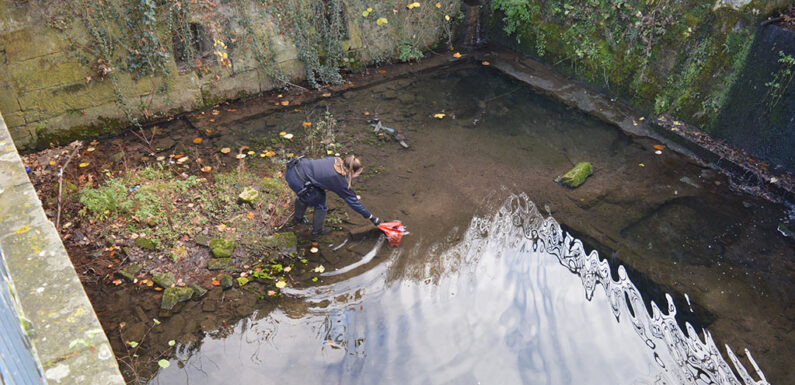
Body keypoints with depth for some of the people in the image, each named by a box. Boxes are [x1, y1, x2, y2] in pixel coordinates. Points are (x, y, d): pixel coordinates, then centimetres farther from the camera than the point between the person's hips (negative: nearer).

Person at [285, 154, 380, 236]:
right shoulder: (341, 182, -8)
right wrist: (371, 217, 9)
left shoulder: (335, 160, 7)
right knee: (320, 204, 11)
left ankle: (297, 218, 58)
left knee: (304, 195, 35)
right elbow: (354, 202, 1)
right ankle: (317, 231, 31)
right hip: (298, 180, -8)